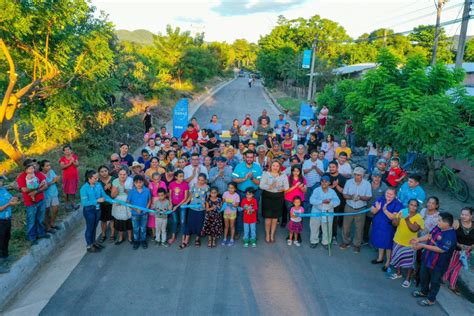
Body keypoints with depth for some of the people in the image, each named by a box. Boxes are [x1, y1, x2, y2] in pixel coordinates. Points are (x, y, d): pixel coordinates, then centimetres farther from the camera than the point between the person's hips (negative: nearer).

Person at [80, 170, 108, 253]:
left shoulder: (98, 185, -6)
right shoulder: (84, 188, -21)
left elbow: (104, 195, -2)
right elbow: (84, 203, -22)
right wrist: (97, 200, -25)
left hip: (97, 209, 5)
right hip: (89, 210, -5)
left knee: (94, 227, 20)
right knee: (90, 227, 9)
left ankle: (93, 242, 38)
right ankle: (89, 246, 25)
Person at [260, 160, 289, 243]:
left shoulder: (283, 175, 6)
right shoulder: (266, 174, -2)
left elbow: (286, 187, 0)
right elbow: (261, 185, -12)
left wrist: (282, 189, -20)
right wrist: (270, 186, -28)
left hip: (278, 197, 2)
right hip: (267, 196, -2)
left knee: (275, 217, 9)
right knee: (268, 217, 0)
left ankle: (272, 235, 25)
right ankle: (267, 235, 19)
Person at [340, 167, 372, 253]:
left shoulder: (367, 184, -8)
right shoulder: (349, 182, -5)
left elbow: (369, 197, -8)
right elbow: (344, 194, -3)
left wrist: (360, 197, -27)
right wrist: (351, 197, -24)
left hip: (361, 209, -1)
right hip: (349, 208, 1)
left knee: (359, 228, 7)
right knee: (346, 226, 10)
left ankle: (357, 245, 23)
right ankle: (346, 242, 30)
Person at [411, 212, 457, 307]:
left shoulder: (450, 236, -32)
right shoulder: (438, 227, -7)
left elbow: (440, 249, -32)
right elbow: (430, 235, 8)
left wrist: (422, 246, -30)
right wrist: (418, 239, -7)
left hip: (438, 264, -8)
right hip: (427, 258, 8)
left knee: (434, 281, 14)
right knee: (424, 276, 26)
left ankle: (431, 299, 34)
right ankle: (424, 292, 50)